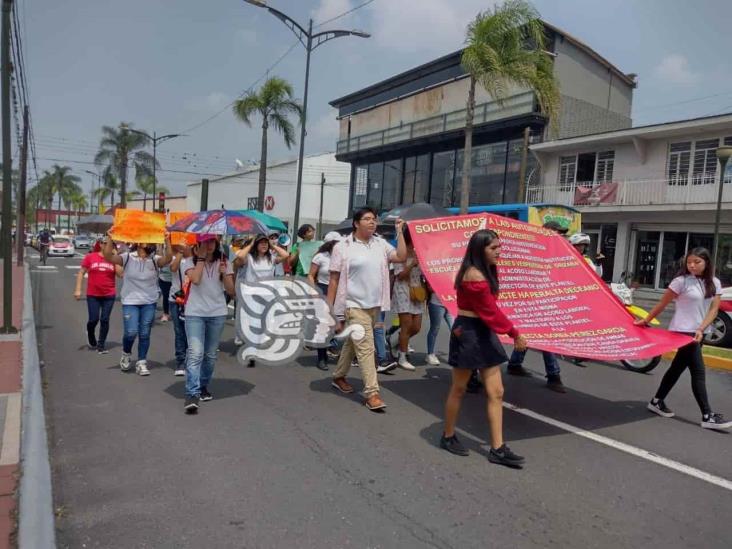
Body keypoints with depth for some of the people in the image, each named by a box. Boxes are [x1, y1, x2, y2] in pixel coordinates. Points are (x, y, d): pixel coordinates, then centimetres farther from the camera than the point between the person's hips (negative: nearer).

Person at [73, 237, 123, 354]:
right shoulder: (90, 257, -3)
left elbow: (120, 274, -10)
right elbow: (81, 273, 2)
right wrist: (78, 289, -3)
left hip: (109, 295, 1)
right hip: (93, 295, -1)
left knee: (105, 320, 2)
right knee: (93, 319, 0)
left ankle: (101, 345, 12)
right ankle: (91, 338, 32)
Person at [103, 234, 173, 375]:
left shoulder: (154, 260, -3)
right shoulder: (128, 257, -4)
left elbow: (168, 259, -22)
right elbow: (108, 256, -16)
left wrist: (167, 241, -34)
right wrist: (110, 238, -28)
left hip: (149, 303, 2)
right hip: (130, 302, -2)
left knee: (144, 334, 6)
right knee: (131, 332, -11)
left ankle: (141, 363, 20)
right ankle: (126, 353, 20)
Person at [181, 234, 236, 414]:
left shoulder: (224, 262, 6)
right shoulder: (190, 261, 1)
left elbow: (231, 291, 1)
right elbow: (195, 279, -21)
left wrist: (224, 274, -15)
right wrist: (201, 258, -13)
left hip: (217, 314, 3)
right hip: (195, 313, -3)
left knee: (210, 355, 12)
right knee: (195, 353, -15)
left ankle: (203, 386, 30)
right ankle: (192, 394, -17)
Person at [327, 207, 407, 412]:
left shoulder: (380, 244, 8)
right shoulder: (343, 247, -5)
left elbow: (401, 257, -1)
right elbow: (334, 279, -5)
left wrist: (400, 232, -2)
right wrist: (329, 308, -8)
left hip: (374, 305, 5)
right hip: (355, 305, -5)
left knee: (353, 343, 18)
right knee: (366, 347, -8)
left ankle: (338, 377, 37)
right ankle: (372, 393, -3)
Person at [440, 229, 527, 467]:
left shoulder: (487, 271, 11)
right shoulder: (475, 276, -20)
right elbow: (491, 311, -18)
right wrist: (515, 335, -12)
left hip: (484, 332, 9)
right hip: (469, 333, -9)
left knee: (496, 392, 6)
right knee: (459, 389, 8)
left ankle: (498, 449, 12)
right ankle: (448, 437, 27)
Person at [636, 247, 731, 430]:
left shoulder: (714, 283, 5)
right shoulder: (681, 281, -9)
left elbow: (714, 309, -1)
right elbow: (663, 304, -3)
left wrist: (701, 330, -15)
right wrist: (646, 320, 1)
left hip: (699, 332, 6)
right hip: (683, 331, -6)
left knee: (678, 367, 13)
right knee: (698, 370, -8)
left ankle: (657, 402, 26)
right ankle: (707, 416, -5)